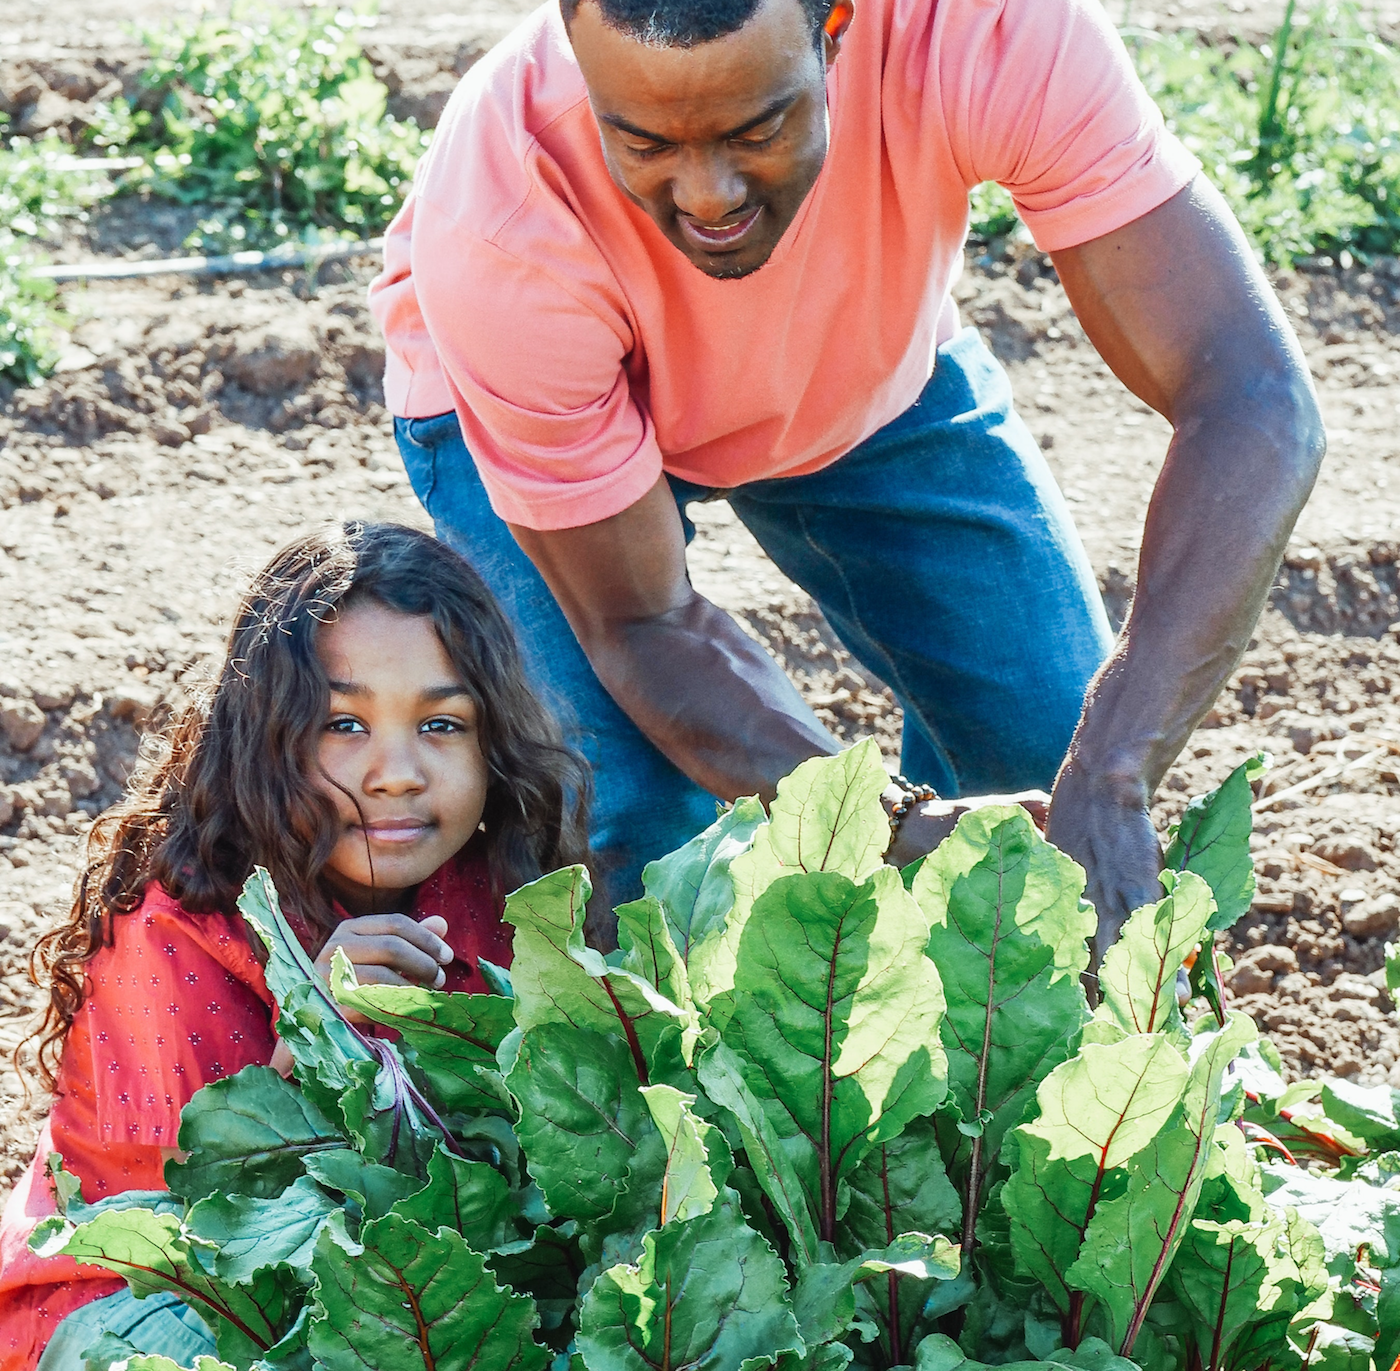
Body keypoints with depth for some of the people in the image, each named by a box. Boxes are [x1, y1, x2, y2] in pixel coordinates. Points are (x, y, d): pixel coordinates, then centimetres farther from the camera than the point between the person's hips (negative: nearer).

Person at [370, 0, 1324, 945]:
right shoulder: (500, 224, -41)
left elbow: (1253, 405, -43)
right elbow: (639, 625, -29)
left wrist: (1106, 780, -53)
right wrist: (899, 838, -43)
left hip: (868, 370, 3)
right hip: (512, 406, -2)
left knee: (1051, 738, -4)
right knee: (627, 817, -22)